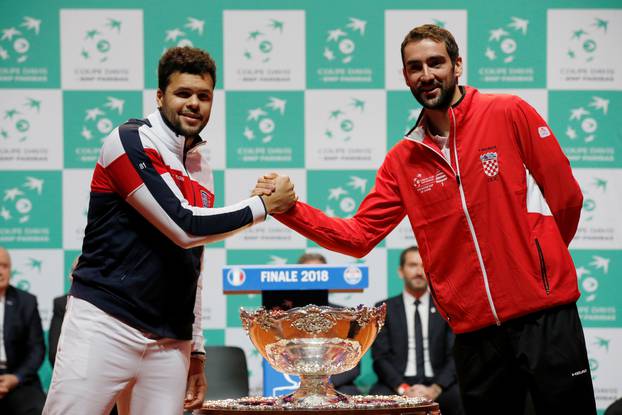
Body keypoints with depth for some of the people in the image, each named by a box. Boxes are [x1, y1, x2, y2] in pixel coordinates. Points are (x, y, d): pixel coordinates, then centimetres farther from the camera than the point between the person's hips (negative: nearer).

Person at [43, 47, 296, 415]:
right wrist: (264, 205, -2)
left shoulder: (201, 168, 17)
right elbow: (185, 227, -13)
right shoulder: (132, 141, -5)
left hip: (170, 342, 7)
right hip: (104, 325, -7)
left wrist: (196, 348, 20)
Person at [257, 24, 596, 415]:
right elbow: (358, 236, 6)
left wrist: (539, 263, 10)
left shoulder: (509, 114, -3)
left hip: (544, 316, -4)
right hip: (474, 328, 4)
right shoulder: (402, 160, 8)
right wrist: (290, 208, -6)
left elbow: (566, 198, 1)